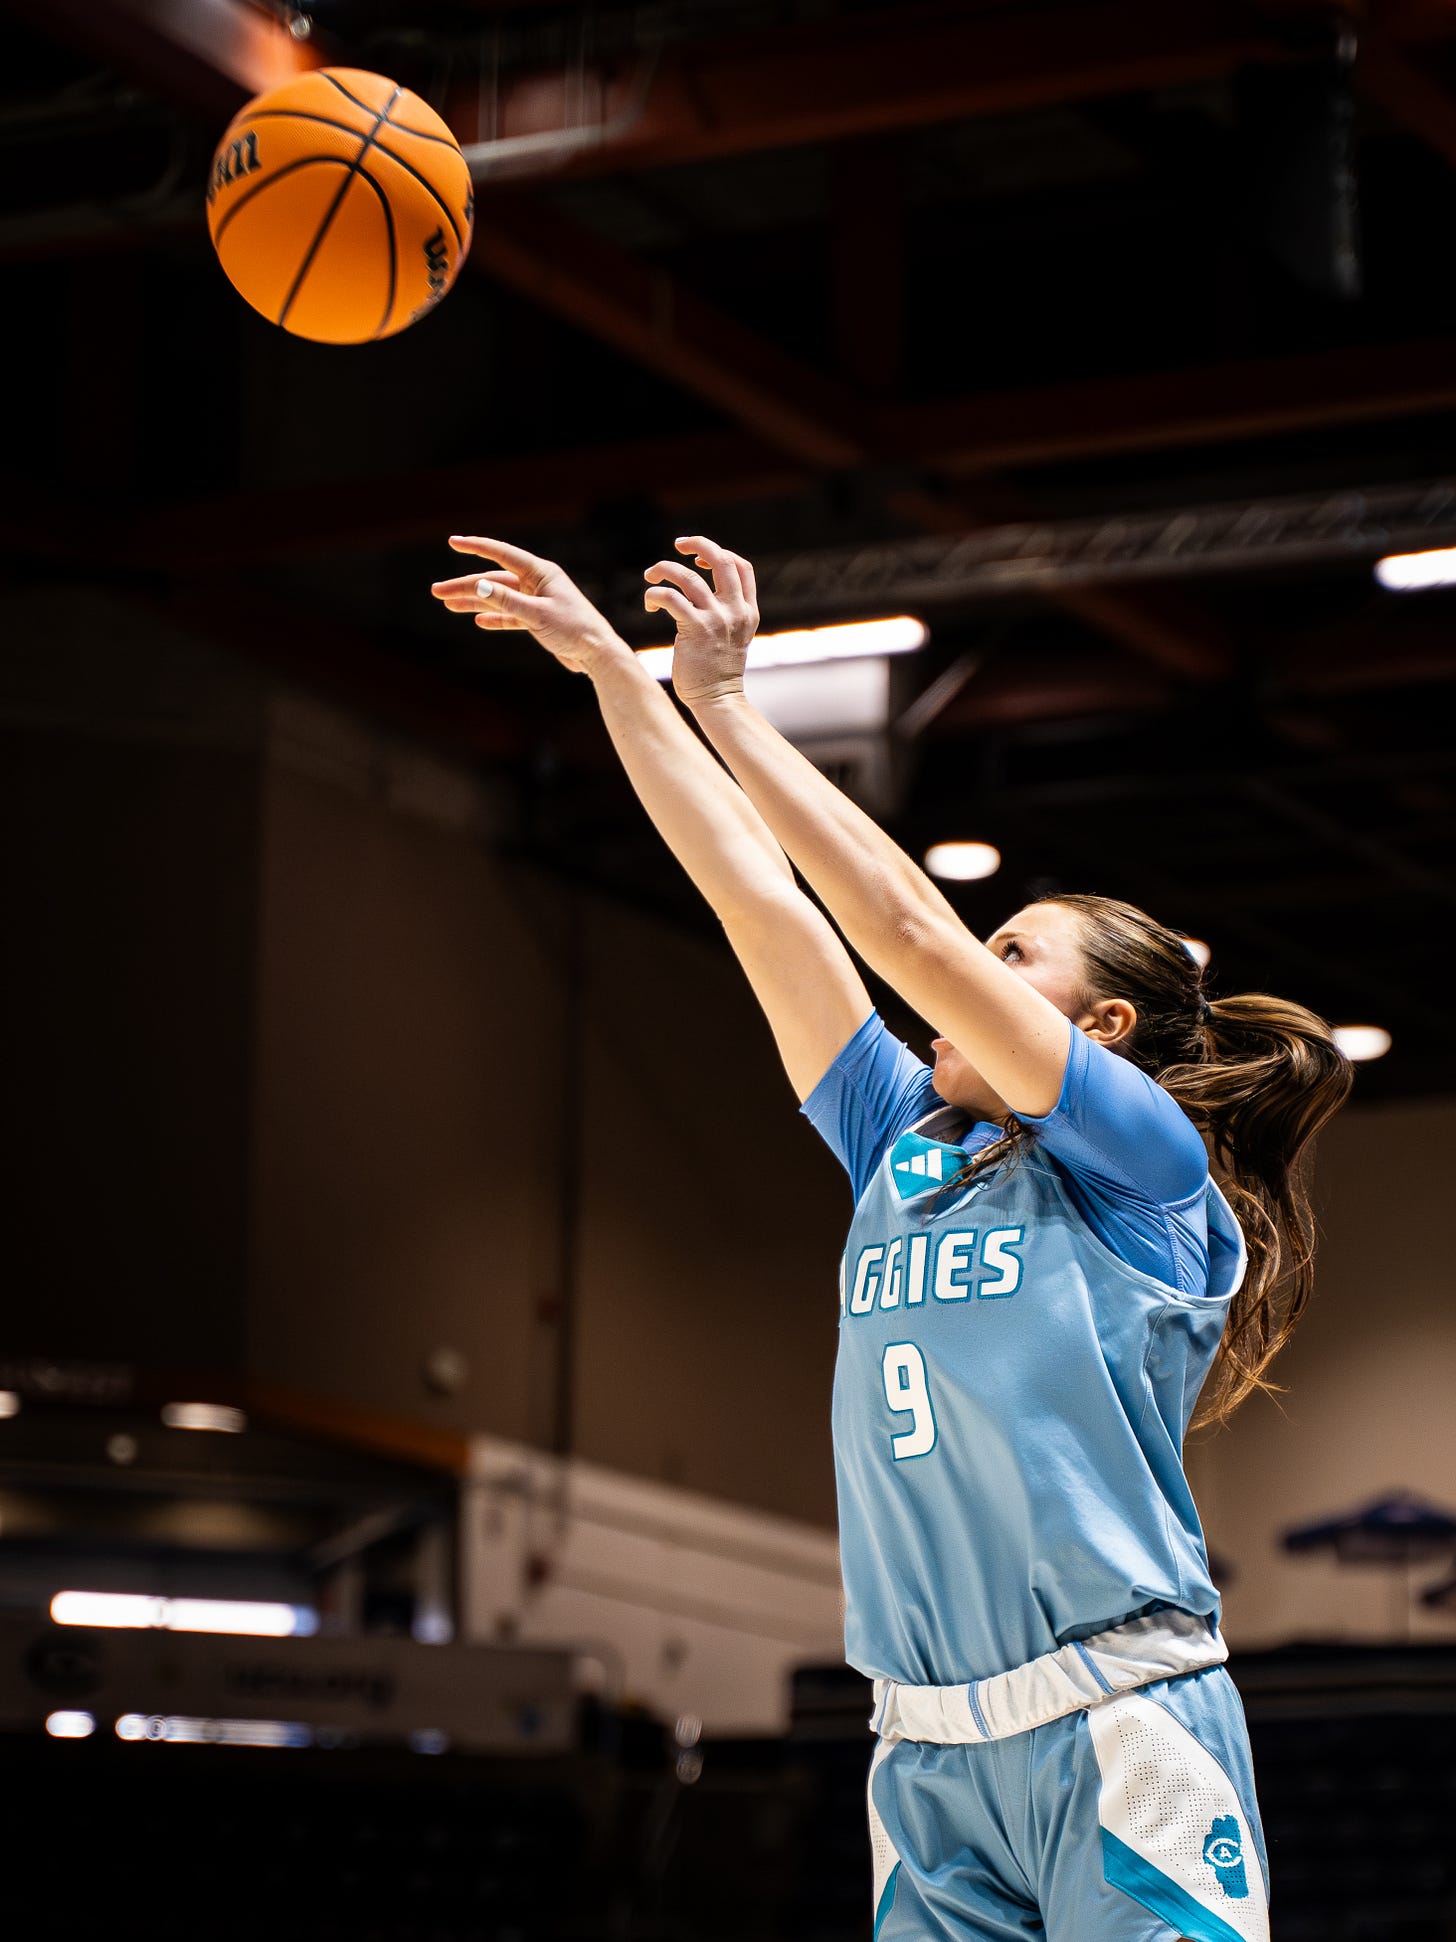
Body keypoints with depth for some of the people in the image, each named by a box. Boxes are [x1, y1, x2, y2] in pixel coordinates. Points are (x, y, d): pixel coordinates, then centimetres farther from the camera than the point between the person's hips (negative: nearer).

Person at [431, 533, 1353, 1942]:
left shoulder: (1147, 1163, -1)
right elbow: (756, 890, 13)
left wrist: (724, 704, -6)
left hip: (1121, 1742, -6)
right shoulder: (904, 1151, 15)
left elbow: (909, 933, -10)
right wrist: (607, 663, 13)